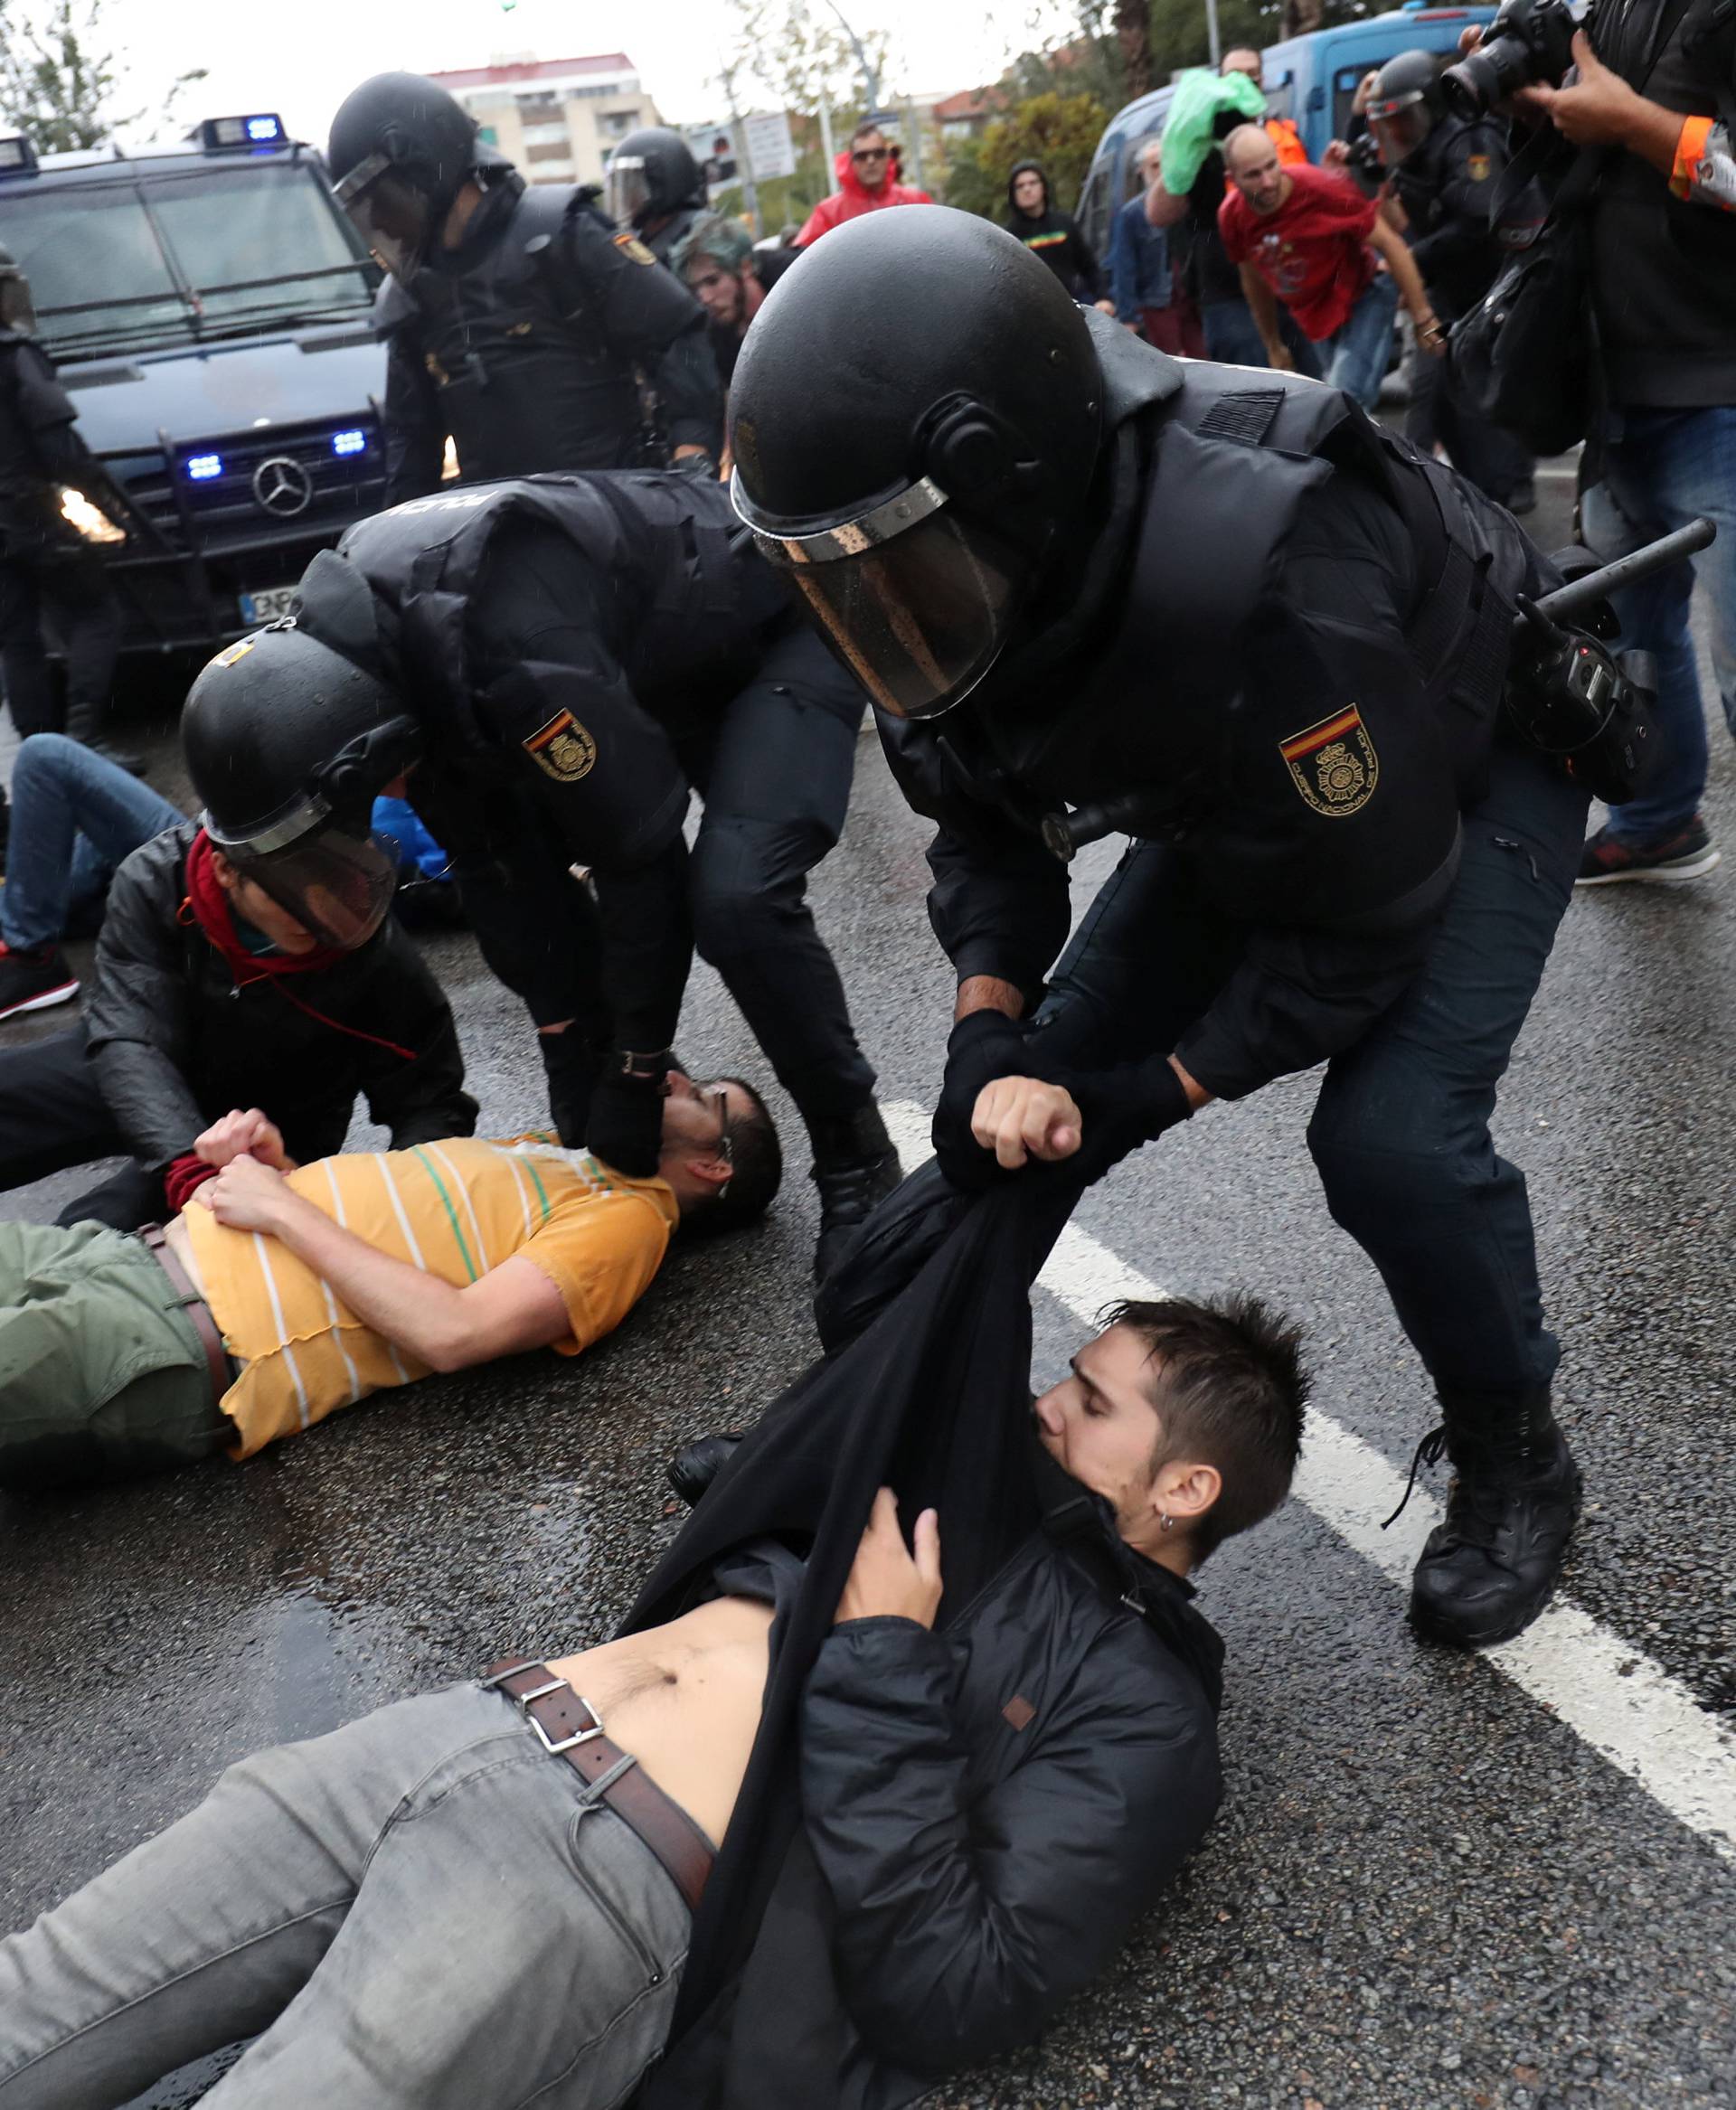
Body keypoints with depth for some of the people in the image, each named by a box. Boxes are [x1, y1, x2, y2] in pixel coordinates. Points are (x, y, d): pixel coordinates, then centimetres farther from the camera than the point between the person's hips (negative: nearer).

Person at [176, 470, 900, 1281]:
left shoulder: (512, 654, -41)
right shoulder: (340, 648, -13)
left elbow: (641, 850, -32)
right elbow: (490, 853, -6)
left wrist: (636, 1069, -20)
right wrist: (571, 1054, -5)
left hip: (779, 627, -8)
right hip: (657, 658, 8)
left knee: (737, 901, -27)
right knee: (525, 882, -1)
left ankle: (855, 1155, -6)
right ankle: (603, 1138, 15)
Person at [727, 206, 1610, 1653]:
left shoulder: (1254, 581, -43)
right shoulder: (978, 574, -22)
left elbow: (1365, 910, -29)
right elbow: (987, 821, -5)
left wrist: (1157, 1093, -24)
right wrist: (990, 1020, -22)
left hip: (1466, 758, -6)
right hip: (1242, 785, 6)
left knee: (1391, 1136, -24)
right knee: (1032, 1098, -1)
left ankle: (1513, 1460, 6)